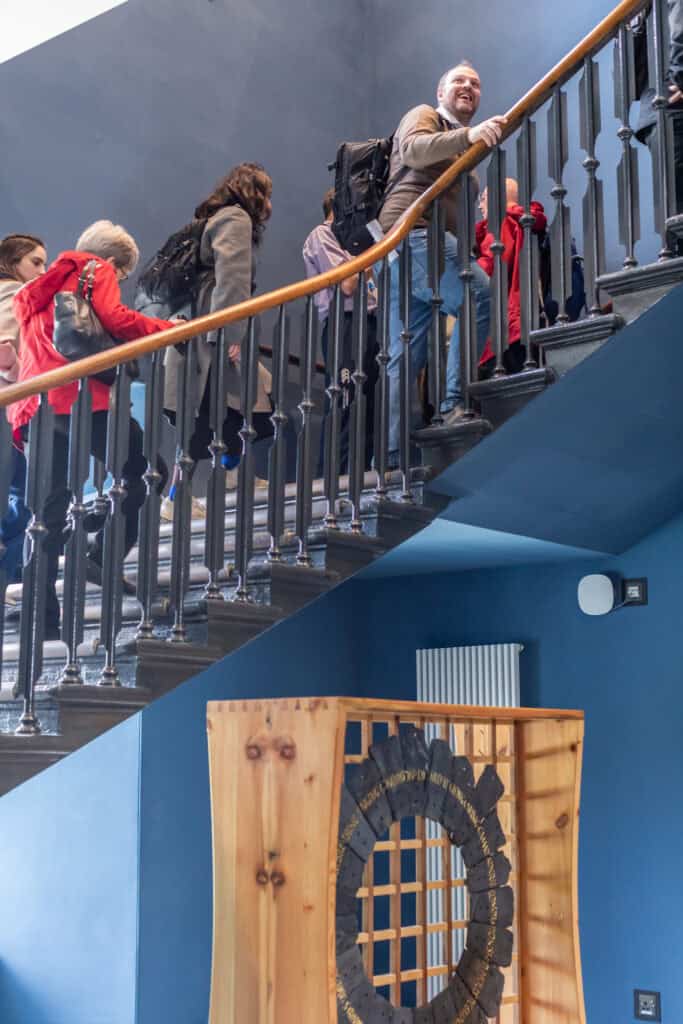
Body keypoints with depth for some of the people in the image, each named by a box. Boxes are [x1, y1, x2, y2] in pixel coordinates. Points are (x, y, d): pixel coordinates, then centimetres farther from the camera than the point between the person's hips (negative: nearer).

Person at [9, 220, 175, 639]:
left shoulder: (44, 287, 31)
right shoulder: (99, 271, 6)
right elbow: (114, 320, -10)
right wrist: (173, 329, -3)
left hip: (36, 403, 8)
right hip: (80, 398, -8)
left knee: (50, 509, 9)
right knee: (144, 472, 2)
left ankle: (43, 618, 7)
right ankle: (103, 558, -8)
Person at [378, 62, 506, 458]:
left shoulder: (462, 152, 34)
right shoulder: (424, 116, 9)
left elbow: (463, 208, 29)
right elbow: (414, 149, -15)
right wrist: (468, 135, -30)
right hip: (414, 230, -9)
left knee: (407, 355, 2)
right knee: (481, 295, -22)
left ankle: (393, 451, 0)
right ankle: (455, 403, -27)